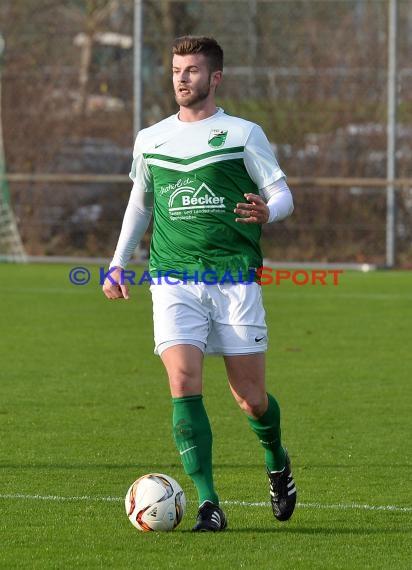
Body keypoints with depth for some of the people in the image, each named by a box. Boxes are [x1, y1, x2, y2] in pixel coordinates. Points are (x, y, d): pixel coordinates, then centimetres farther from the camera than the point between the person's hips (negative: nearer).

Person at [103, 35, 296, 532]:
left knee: (250, 398, 2)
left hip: (236, 280, -2)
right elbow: (140, 202, 25)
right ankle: (208, 505, -16)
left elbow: (282, 194, 4)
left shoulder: (243, 135, 3)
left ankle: (276, 462, 36)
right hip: (173, 281, 2)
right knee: (183, 382, -17)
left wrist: (268, 212, -19)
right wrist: (118, 263, 22)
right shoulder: (150, 140, 12)